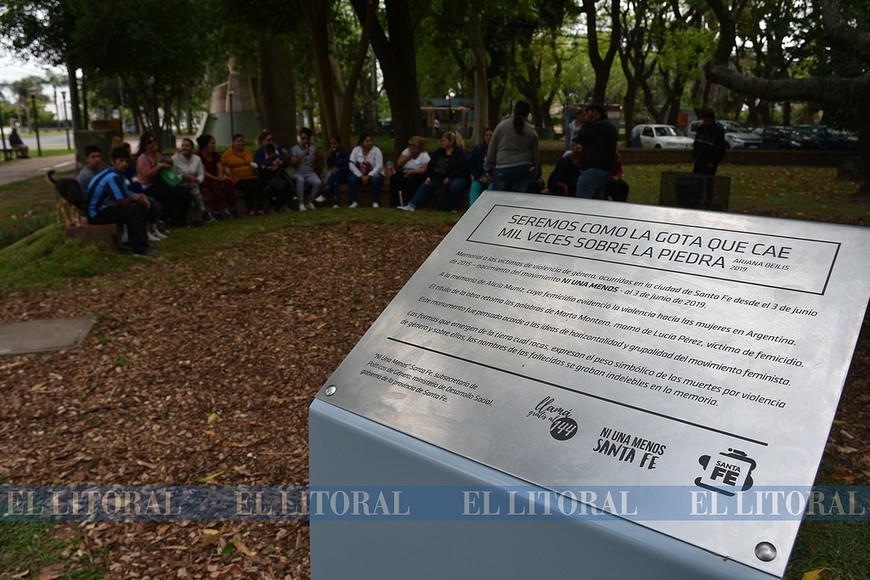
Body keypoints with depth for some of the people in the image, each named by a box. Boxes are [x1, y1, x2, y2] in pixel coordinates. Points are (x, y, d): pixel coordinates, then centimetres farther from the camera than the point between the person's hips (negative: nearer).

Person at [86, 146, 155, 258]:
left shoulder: (116, 173, 7)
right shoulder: (112, 177, -24)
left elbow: (125, 196, 14)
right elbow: (125, 202, -25)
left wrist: (137, 197, -6)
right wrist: (136, 200, -4)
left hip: (103, 208, 10)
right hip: (97, 213, -10)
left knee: (141, 207, 5)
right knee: (133, 211, -24)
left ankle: (135, 241, 10)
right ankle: (140, 249, -21)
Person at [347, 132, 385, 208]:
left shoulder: (376, 150, -5)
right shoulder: (356, 150, 0)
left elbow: (379, 166, -14)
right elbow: (351, 165, -8)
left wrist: (368, 176, -26)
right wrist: (361, 176, -19)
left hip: (373, 174, -2)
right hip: (360, 175, 2)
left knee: (376, 179, -36)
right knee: (351, 178, -28)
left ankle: (375, 202, -25)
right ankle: (355, 202, -23)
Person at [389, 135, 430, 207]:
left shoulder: (424, 155, -5)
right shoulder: (407, 151, 9)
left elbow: (425, 169, -20)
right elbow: (398, 164, -1)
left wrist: (411, 172, -29)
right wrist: (409, 155, -8)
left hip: (417, 174, -5)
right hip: (405, 173, 5)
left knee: (411, 180, -38)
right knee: (394, 178, -23)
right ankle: (395, 203, -18)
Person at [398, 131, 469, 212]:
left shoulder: (460, 153, -7)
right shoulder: (439, 152, 13)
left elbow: (462, 169, -17)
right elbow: (430, 165, 15)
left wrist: (449, 178, -21)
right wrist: (428, 177, -2)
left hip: (457, 178, -6)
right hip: (439, 178, 6)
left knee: (454, 185, -40)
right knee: (424, 186, -10)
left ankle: (454, 208, -23)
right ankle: (411, 205, -18)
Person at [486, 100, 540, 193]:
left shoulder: (502, 125, 3)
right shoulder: (531, 131, 8)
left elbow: (492, 149, 4)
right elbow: (536, 154, 12)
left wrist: (489, 166, 13)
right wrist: (534, 171, 23)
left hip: (503, 169, -2)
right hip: (524, 169, 2)